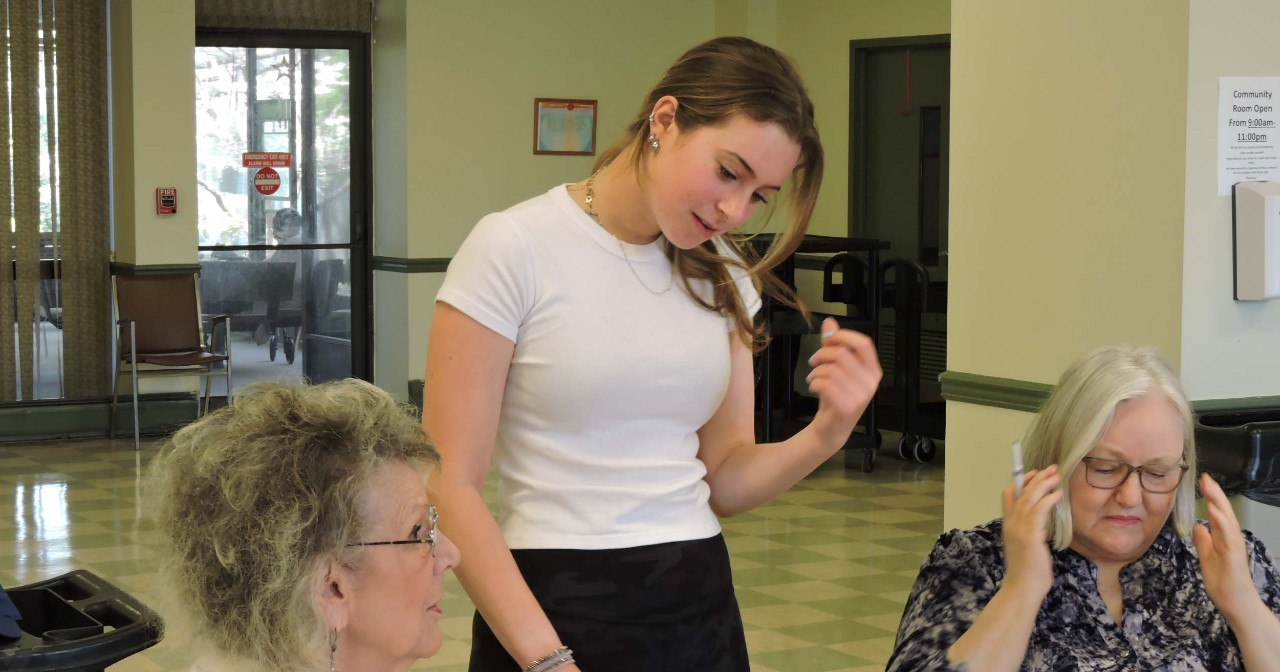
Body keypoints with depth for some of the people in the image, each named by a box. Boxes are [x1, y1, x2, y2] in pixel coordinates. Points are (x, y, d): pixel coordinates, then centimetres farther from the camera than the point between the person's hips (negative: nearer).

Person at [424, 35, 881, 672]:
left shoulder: (722, 273, 6)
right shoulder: (514, 248, -11)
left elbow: (722, 479, 6)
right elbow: (450, 486, -14)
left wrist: (824, 435, -12)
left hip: (699, 600, 5)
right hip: (553, 606, -5)